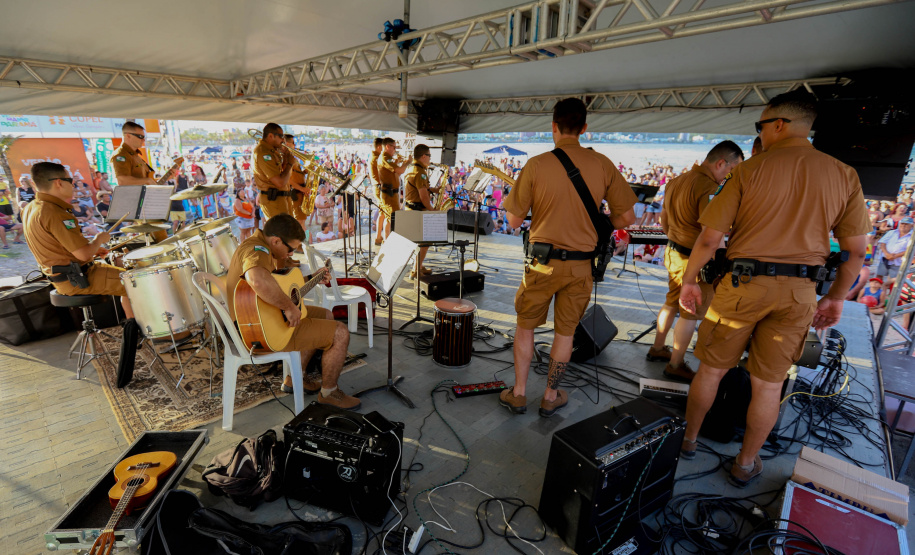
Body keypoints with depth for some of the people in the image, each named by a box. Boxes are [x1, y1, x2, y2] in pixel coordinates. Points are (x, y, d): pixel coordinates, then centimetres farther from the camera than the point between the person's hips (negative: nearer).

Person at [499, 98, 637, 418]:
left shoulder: (536, 165, -10)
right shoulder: (603, 165, -3)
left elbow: (514, 221, -7)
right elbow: (626, 217, 1)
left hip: (543, 262, -2)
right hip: (581, 264, 2)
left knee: (525, 327, 17)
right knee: (565, 332, 16)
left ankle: (518, 394, 27)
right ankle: (551, 396, 31)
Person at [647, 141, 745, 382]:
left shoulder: (678, 180, 7)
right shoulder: (708, 188, -22)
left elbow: (663, 217, 18)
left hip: (673, 252, 9)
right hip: (694, 260, -9)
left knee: (672, 303, 22)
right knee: (691, 313, 5)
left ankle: (657, 348, 36)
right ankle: (676, 365, 17)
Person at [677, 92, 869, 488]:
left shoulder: (749, 170, -5)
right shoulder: (844, 176, 4)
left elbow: (710, 238, -8)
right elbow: (855, 250, 6)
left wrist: (689, 281, 3)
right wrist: (835, 298, 18)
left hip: (744, 283, -3)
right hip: (799, 292, 3)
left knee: (711, 369, 13)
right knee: (769, 384, 13)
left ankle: (688, 439, 30)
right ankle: (745, 465, 28)